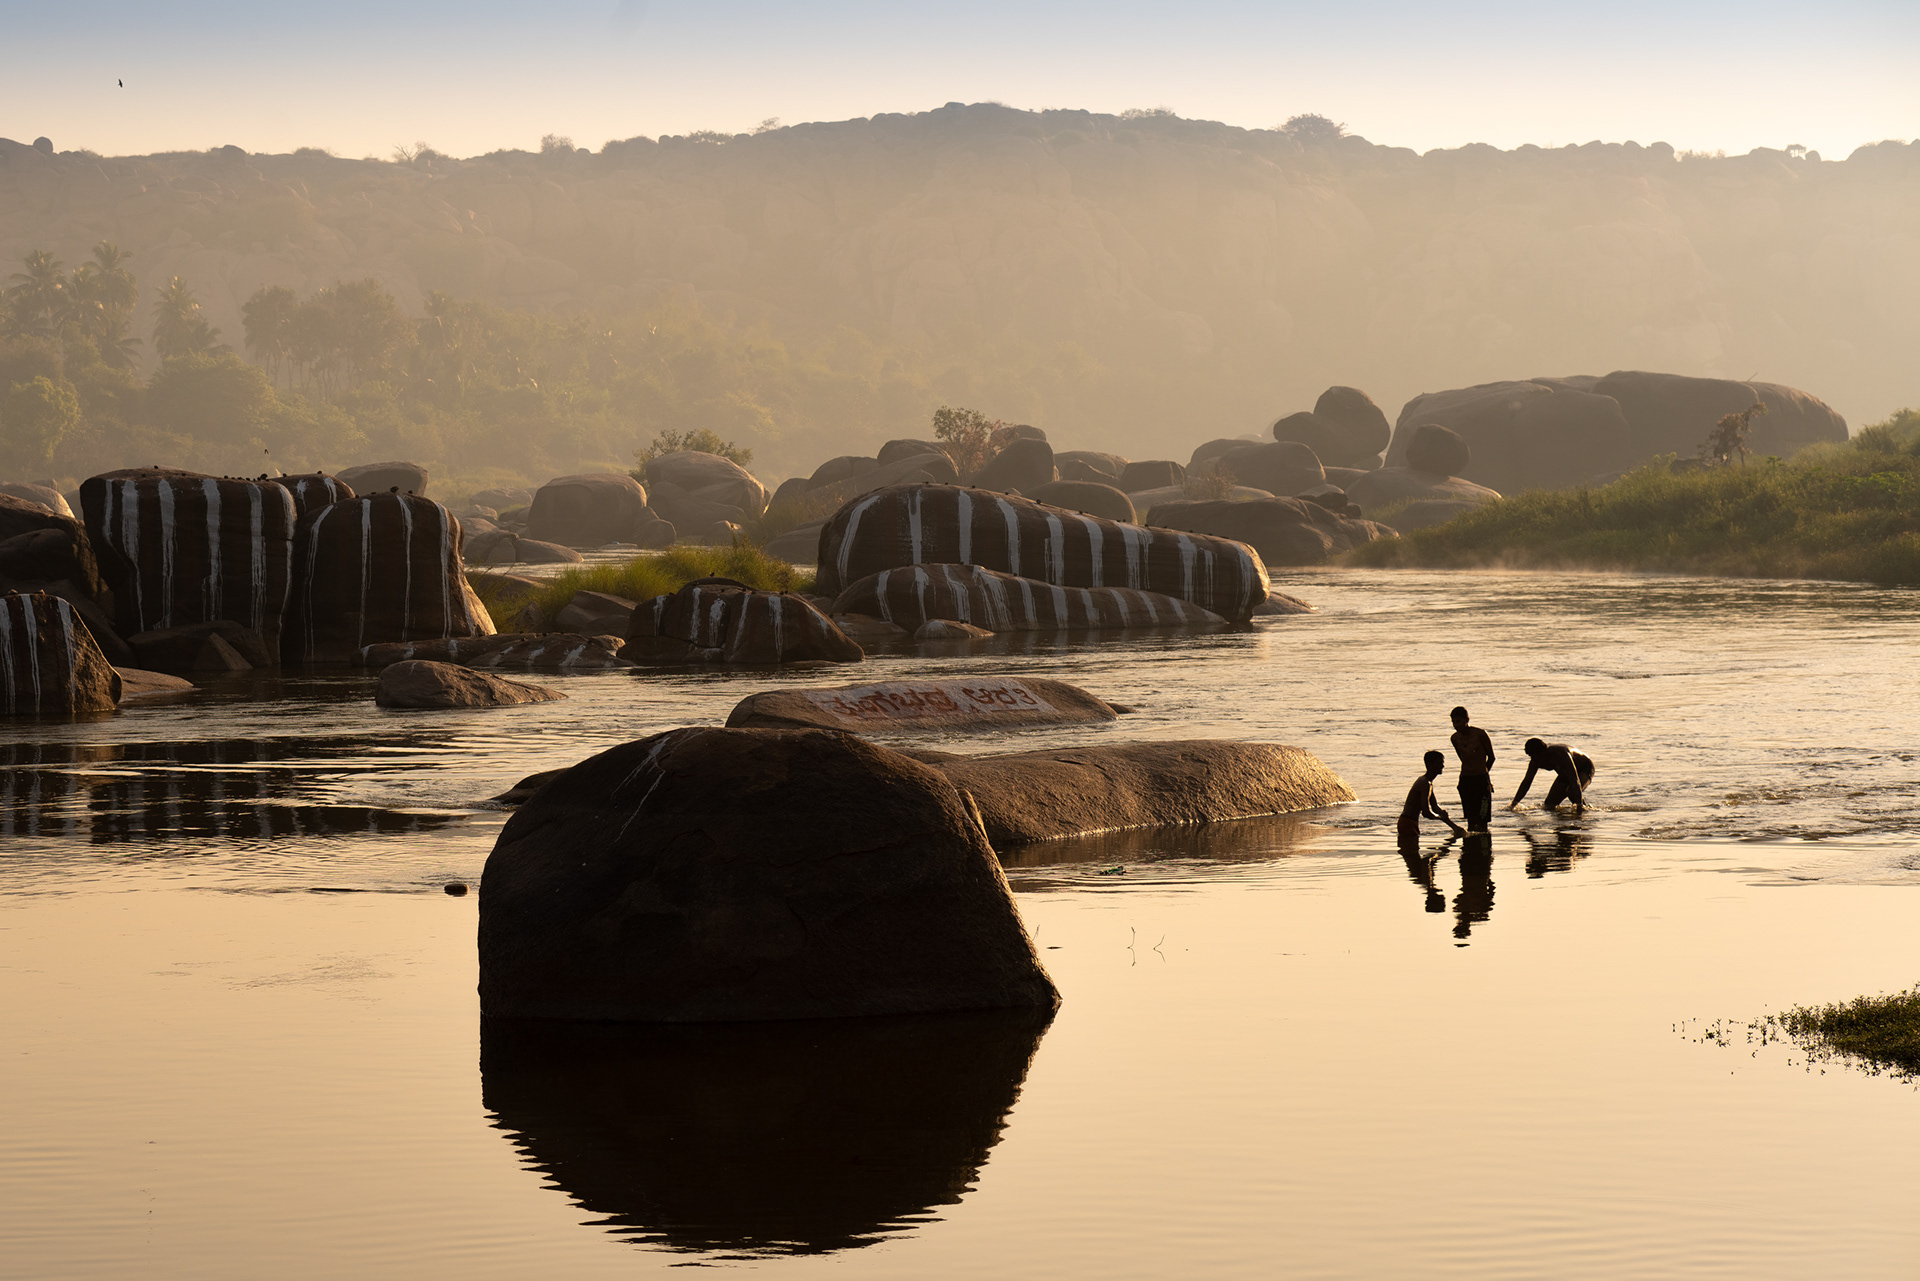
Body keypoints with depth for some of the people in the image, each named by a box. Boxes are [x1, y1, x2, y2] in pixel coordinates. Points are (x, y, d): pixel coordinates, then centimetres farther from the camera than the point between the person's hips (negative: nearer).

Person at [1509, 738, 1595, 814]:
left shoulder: (1561, 754, -39)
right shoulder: (1536, 759, -18)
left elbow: (1574, 780, -43)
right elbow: (1527, 781, -6)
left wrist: (1579, 806, -49)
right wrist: (1514, 804, -9)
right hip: (1565, 774, 7)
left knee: (1571, 791, -37)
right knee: (1549, 805, -1)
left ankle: (1583, 806, -6)